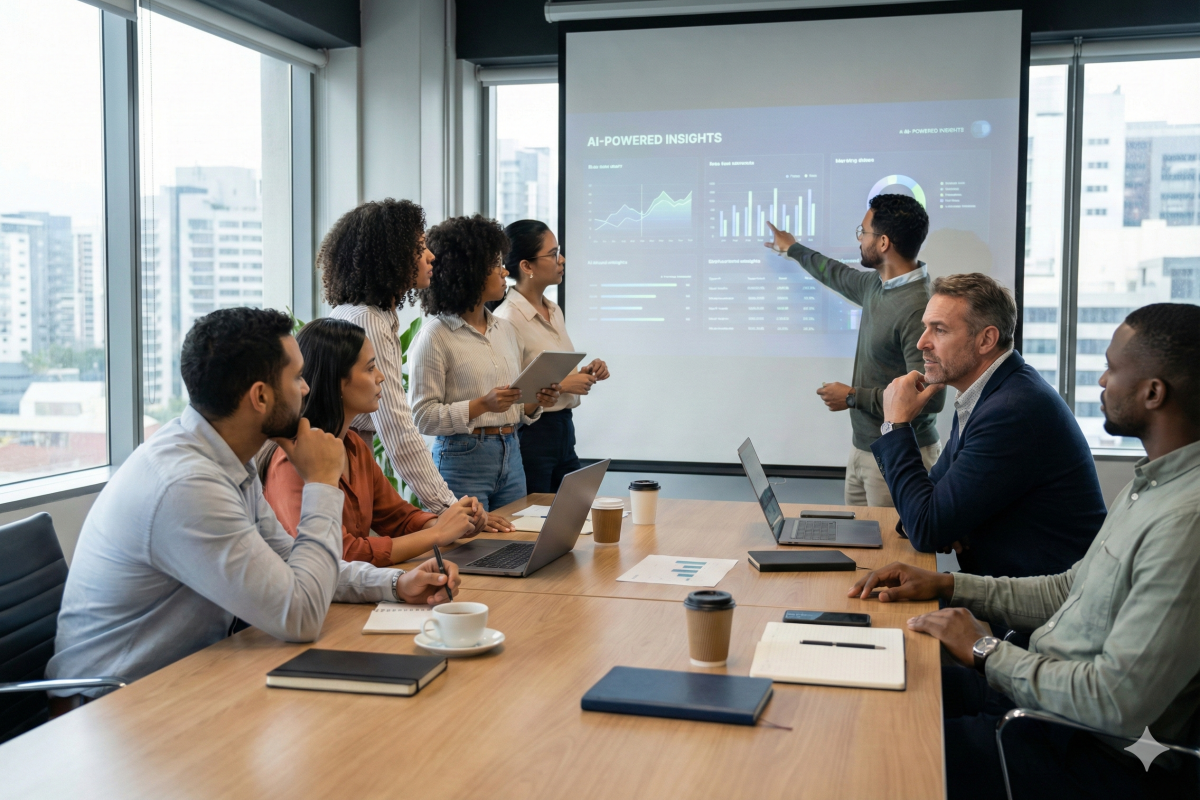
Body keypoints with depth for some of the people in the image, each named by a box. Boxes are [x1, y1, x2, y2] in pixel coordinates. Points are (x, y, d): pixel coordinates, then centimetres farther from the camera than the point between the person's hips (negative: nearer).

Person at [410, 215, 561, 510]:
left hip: (511, 456, 6)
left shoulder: (506, 330, 13)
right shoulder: (436, 336, -8)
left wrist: (537, 402, -2)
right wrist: (482, 405, -22)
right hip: (463, 459, -6)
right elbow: (423, 416, -12)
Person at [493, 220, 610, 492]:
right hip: (530, 435, -8)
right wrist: (561, 385, -22)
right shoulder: (508, 318, -16)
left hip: (564, 430, 8)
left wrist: (585, 374, 3)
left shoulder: (554, 311, 11)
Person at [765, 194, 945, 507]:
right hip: (863, 446, 9)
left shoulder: (920, 309, -23)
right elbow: (839, 276, 30)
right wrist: (793, 249, 44)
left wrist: (852, 397, -16)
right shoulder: (876, 285, 6)